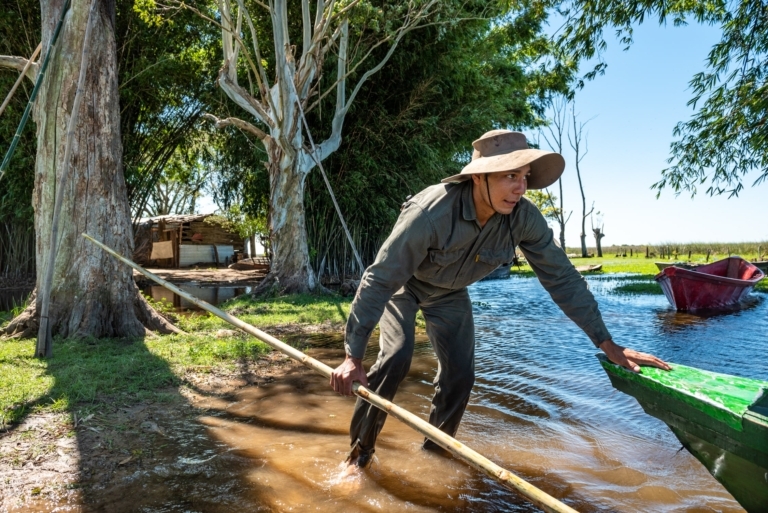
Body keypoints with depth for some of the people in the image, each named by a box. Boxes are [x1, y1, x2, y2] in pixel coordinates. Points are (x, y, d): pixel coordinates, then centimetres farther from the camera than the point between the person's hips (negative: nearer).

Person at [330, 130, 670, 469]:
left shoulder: (524, 219, -26)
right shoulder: (432, 212, -40)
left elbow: (562, 279, -16)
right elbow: (380, 280, -37)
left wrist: (609, 345, -16)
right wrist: (353, 356, -37)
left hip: (449, 294, 5)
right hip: (402, 286, -4)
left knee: (460, 374, -1)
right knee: (396, 358, -22)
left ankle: (435, 448, 24)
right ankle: (360, 448, 1)